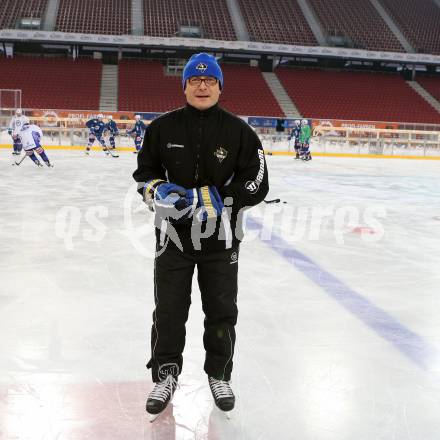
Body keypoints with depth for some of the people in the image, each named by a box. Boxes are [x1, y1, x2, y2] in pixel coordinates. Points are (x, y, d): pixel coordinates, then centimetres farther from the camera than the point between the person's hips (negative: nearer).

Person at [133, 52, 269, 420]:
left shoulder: (239, 131, -6)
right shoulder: (163, 127, -1)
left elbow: (257, 185, -8)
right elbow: (144, 172, 8)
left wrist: (213, 199, -20)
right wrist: (159, 190, -13)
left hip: (220, 238, 0)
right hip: (173, 235, 1)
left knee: (222, 311, 13)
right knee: (168, 311, 11)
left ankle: (219, 374, 35)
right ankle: (166, 373, 33)